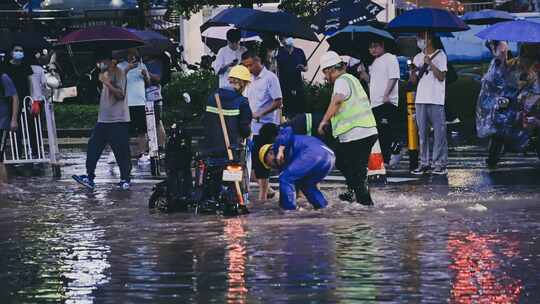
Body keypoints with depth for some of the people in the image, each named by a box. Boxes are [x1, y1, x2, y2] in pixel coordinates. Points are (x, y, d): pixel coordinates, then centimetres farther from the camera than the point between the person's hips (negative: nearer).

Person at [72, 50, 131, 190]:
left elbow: (120, 94, -19)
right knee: (93, 147, 3)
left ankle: (125, 179, 5)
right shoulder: (105, 74, 18)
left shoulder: (119, 73, -9)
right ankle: (89, 178, 4)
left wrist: (106, 83, -22)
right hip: (103, 120, 9)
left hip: (118, 120, -9)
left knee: (121, 151, -4)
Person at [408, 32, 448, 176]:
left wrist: (430, 63, -16)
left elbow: (441, 76, -9)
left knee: (439, 133, -4)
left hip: (436, 100, -5)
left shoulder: (440, 55, 0)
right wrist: (413, 71, -5)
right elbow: (413, 81, 15)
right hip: (421, 99, 5)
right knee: (422, 133, 6)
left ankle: (440, 164, -2)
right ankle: (424, 163, 10)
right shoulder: (418, 58, 15)